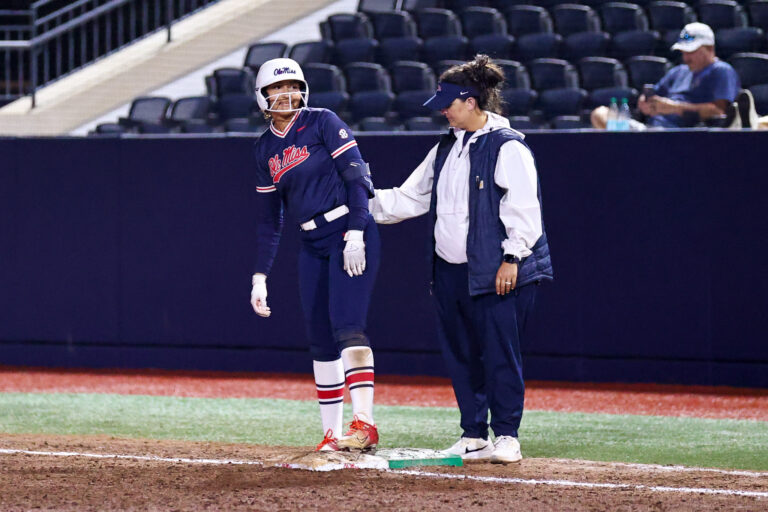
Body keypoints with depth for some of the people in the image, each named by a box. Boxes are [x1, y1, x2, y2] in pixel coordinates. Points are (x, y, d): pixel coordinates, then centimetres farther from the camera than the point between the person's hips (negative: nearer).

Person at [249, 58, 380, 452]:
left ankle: (364, 423, -28)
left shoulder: (322, 123, -3)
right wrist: (259, 276, 11)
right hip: (313, 245, 6)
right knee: (320, 340, 4)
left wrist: (355, 233, -20)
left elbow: (356, 175, -10)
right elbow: (268, 219, 16)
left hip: (350, 234, -6)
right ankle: (331, 434, 9)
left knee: (346, 325, -20)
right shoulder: (265, 149, 14)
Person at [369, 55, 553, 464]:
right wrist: (365, 205, 12)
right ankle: (474, 437, 17)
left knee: (499, 352, -7)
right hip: (451, 271, 8)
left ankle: (506, 436, 0)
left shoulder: (507, 147, -8)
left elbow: (523, 206, -13)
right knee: (460, 354, 10)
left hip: (495, 272, -8)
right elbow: (411, 197, 21)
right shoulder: (446, 149, 16)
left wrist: (512, 258, -18)